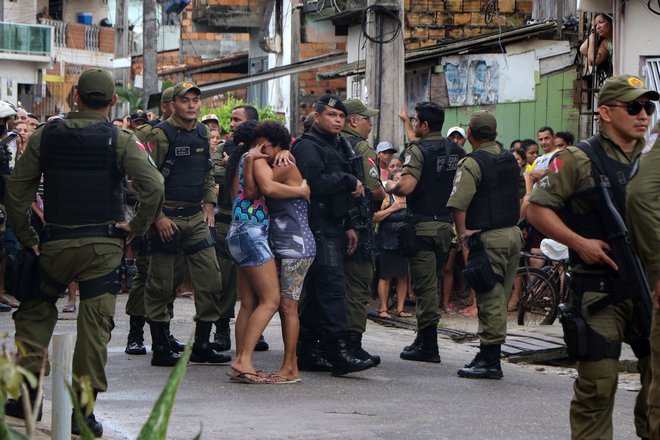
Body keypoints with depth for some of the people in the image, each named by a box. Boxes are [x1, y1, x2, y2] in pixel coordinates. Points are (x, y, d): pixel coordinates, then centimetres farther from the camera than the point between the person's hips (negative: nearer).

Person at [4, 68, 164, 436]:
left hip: (55, 243, 2)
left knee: (35, 312, 19)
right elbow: (154, 186, -15)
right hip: (103, 245, -2)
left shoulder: (45, 136, 3)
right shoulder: (120, 140, -4)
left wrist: (27, 238, 8)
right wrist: (137, 226, -3)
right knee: (95, 323, 2)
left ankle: (27, 391, 16)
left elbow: (16, 190, 2)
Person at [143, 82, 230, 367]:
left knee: (210, 280, 3)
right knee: (162, 284, 0)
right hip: (167, 218, -7)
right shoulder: (161, 134, -9)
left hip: (196, 218, 7)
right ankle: (161, 350, 7)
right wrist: (158, 217, -16)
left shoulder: (202, 133, 13)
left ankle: (202, 346, 12)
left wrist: (209, 204, 13)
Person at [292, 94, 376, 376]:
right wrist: (350, 182, -12)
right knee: (332, 285, -16)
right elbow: (316, 183, -24)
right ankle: (338, 352, -21)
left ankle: (307, 352, 14)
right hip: (317, 226, -10)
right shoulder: (308, 147, -9)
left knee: (317, 290, 10)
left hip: (333, 227, 10)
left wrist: (348, 226, 24)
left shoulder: (337, 146, 23)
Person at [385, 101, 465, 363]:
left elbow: (406, 186, -25)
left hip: (423, 225, -7)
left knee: (424, 286, -4)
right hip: (447, 224, 7)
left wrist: (389, 189, -5)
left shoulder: (419, 150, -13)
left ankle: (428, 347, -3)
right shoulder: (456, 151, 9)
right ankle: (423, 339, 22)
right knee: (431, 282, 16)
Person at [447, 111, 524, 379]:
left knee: (490, 300, -5)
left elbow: (457, 202, -23)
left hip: (488, 238, -7)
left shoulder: (472, 163, -13)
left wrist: (462, 231, -12)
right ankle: (489, 355, 20)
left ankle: (490, 362, -3)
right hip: (513, 235, 7)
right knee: (499, 299, 13)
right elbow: (521, 191, 26)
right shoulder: (510, 159, 11)